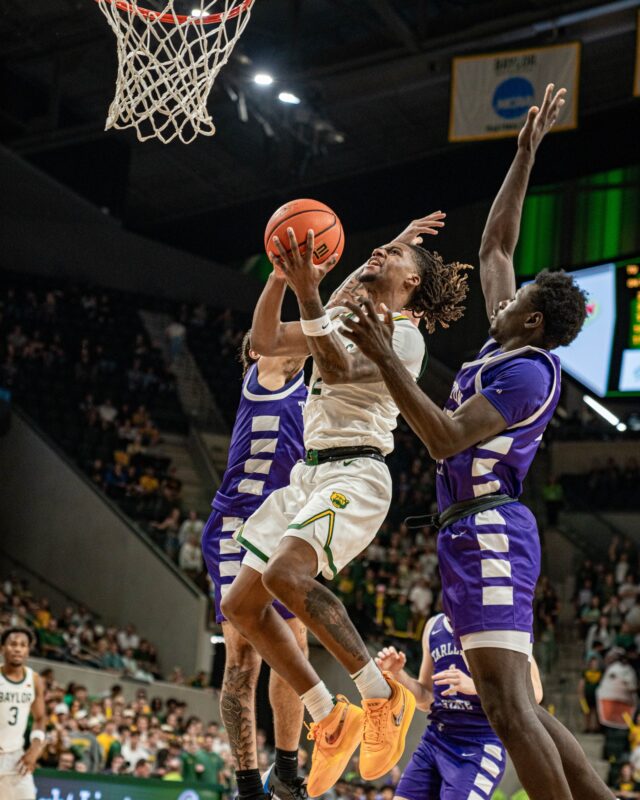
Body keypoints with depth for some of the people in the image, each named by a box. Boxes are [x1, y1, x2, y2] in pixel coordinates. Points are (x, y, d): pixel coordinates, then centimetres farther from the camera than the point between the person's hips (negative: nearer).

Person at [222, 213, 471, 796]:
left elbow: (340, 368, -23)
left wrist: (308, 293, -32)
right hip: (311, 473, 9)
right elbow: (265, 341, 18)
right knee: (241, 605, 4)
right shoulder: (345, 319, 19)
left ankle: (382, 696, -19)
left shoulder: (403, 334, -6)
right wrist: (280, 278, 3)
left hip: (354, 475, -9)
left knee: (285, 574, -33)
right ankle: (332, 720, 12)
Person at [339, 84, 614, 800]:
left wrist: (386, 361, -23)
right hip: (473, 534, 10)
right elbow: (495, 245, 26)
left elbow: (446, 439, -21)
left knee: (507, 705, -18)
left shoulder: (528, 372, -11)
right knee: (513, 706, 8)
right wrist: (525, 155, 27)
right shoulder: (507, 346, 15)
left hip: (488, 533, -10)